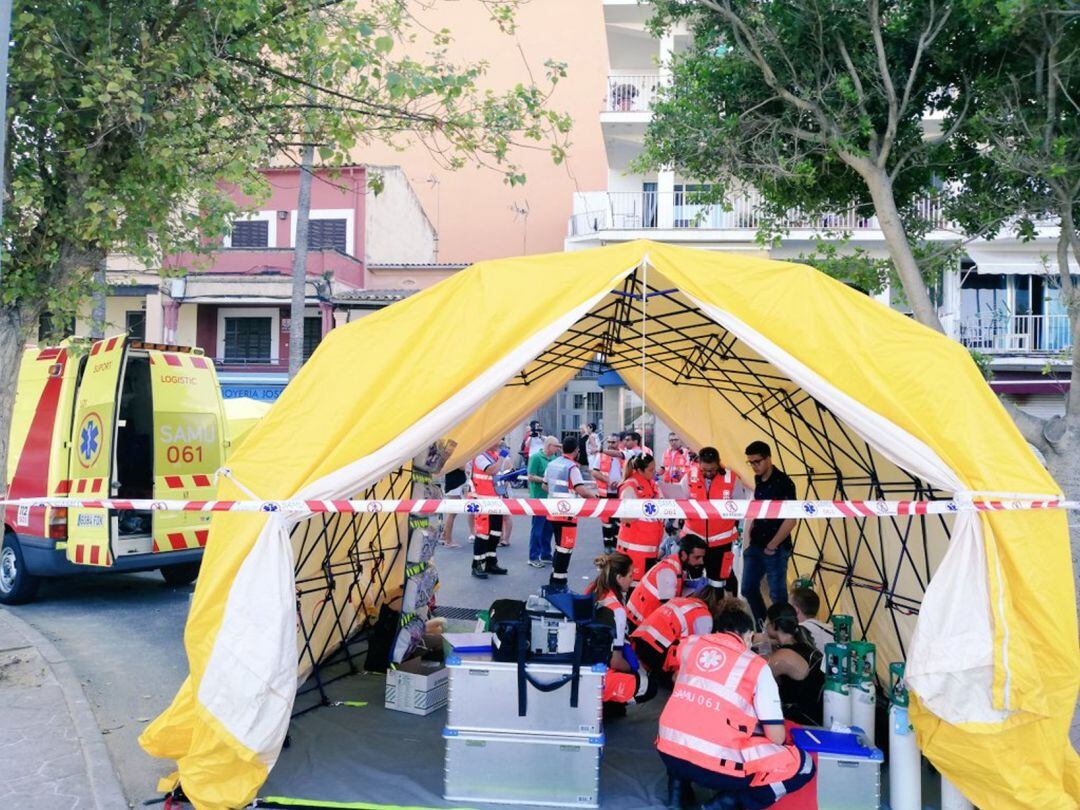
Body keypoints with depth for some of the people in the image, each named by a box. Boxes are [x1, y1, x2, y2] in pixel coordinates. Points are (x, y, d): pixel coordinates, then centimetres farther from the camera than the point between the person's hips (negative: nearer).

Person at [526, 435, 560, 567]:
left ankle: (546, 555, 24)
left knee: (548, 528, 13)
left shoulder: (554, 458, 12)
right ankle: (533, 557, 6)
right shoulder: (536, 457, -11)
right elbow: (531, 477, -15)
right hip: (539, 498, -8)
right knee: (537, 529, -1)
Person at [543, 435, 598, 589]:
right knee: (566, 548, -1)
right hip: (567, 513, -8)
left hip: (553, 511, 8)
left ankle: (554, 580, 25)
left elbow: (545, 486, 20)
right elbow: (581, 490, -22)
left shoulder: (551, 464, 9)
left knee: (559, 546, 18)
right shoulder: (572, 467, -14)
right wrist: (594, 494, -6)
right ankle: (559, 583, 1)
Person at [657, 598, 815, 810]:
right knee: (803, 765, 12)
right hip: (716, 765, -5)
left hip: (668, 751, 5)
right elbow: (776, 737, 0)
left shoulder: (691, 644, 12)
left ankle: (679, 788, 18)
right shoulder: (756, 666, 1)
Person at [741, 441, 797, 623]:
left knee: (777, 594, 1)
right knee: (748, 589, 12)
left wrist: (772, 546, -13)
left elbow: (790, 520, -18)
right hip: (755, 545, 8)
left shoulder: (783, 483, -15)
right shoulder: (758, 480, 8)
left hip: (776, 549, -8)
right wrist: (750, 532, 8)